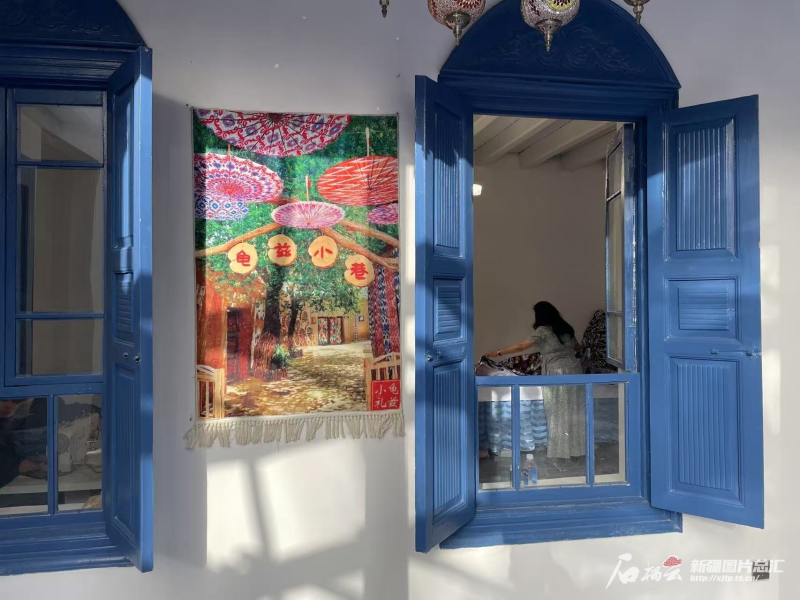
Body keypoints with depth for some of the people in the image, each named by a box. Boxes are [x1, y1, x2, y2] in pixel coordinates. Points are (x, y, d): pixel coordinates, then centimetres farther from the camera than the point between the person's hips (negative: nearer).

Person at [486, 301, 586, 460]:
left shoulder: (543, 330, -7)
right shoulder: (565, 328, 14)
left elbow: (521, 347, -10)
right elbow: (577, 347, 28)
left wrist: (498, 352, -3)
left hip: (559, 373, -7)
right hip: (575, 369, 7)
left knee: (559, 413, 2)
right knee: (575, 411, 13)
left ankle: (563, 450, 8)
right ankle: (579, 448, 21)